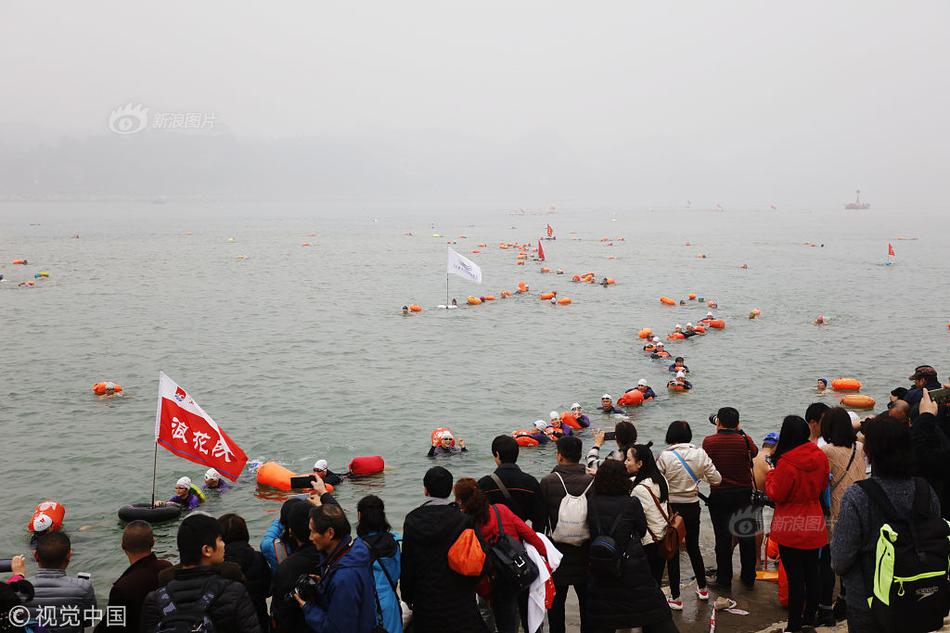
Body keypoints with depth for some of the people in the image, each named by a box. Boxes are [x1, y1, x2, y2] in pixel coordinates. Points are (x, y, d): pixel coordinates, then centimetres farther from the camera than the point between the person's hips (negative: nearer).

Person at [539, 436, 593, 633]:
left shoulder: (547, 481, -14)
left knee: (556, 602, 13)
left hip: (557, 551, -1)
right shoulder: (593, 482, -11)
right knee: (586, 602, 16)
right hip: (586, 552, 1)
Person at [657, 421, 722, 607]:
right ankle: (702, 588, 35)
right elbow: (716, 479, -2)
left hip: (671, 507, -4)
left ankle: (675, 598, 9)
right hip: (692, 507, 4)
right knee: (693, 547, 22)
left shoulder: (665, 457, -17)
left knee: (672, 552, 6)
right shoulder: (700, 454, -7)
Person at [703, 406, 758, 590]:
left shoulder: (709, 442, -13)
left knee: (723, 537, 7)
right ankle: (748, 578, 23)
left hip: (719, 495, -1)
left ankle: (724, 580, 12)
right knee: (747, 537, 13)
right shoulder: (745, 440, -10)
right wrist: (739, 431, 16)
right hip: (744, 494, 2)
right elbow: (754, 451, 11)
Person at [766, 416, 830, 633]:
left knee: (795, 576, 1)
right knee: (811, 572, 18)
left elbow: (776, 494, -14)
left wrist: (770, 476, 1)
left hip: (790, 527, -6)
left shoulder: (786, 463, -24)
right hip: (814, 525, 6)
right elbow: (823, 486, 10)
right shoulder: (820, 457, -4)